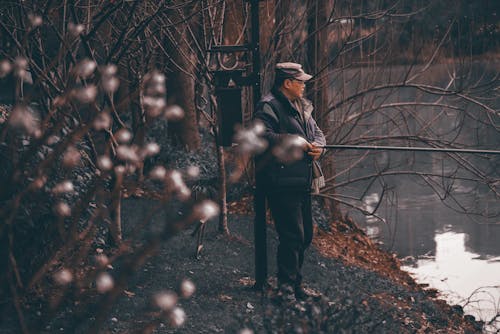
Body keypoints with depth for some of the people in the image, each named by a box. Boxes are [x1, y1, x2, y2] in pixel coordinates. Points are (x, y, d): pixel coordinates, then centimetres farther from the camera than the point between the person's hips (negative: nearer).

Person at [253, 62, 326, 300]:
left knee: (305, 235, 14)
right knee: (292, 235, -13)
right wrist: (297, 144, -20)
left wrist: (317, 146, -2)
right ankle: (286, 285, -7)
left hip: (302, 182, 10)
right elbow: (264, 137, -24)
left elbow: (317, 132, 22)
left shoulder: (302, 106, 19)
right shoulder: (268, 107, -10)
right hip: (281, 183, -9)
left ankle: (294, 282, 25)